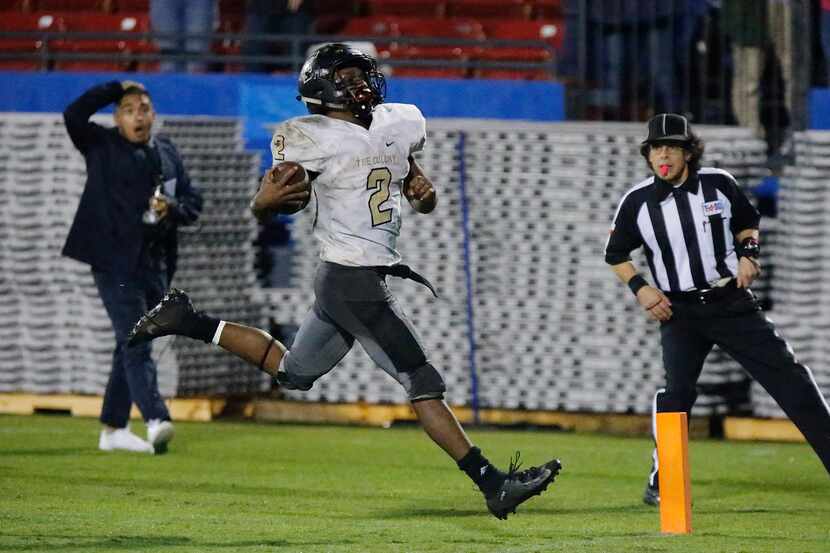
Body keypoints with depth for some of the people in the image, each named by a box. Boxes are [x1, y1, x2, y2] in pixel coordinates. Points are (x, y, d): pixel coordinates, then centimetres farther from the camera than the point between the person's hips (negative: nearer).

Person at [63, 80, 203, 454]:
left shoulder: (167, 154, 15)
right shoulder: (102, 146, 0)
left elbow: (193, 203, 16)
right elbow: (74, 115, -18)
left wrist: (172, 208, -7)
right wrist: (118, 88, -9)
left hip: (156, 266, 6)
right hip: (116, 264, -6)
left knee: (131, 347, 12)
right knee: (135, 346, -15)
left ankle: (113, 429, 21)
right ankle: (156, 422, -30)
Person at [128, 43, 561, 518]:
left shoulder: (399, 124, 9)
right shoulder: (312, 139, -12)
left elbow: (423, 200, 20)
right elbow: (263, 209, -9)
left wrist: (425, 191, -4)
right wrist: (267, 200, -32)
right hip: (355, 282, -9)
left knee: (293, 372, 22)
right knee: (425, 385, -8)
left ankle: (188, 322, 28)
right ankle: (492, 483, -7)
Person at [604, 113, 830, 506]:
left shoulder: (719, 184, -2)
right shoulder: (637, 201, -4)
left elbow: (747, 223, 15)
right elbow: (616, 255, 9)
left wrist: (749, 253, -4)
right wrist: (640, 287, -6)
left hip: (732, 303, 1)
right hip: (679, 312, -1)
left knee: (789, 377, -3)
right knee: (677, 389, -17)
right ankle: (661, 484, -3)